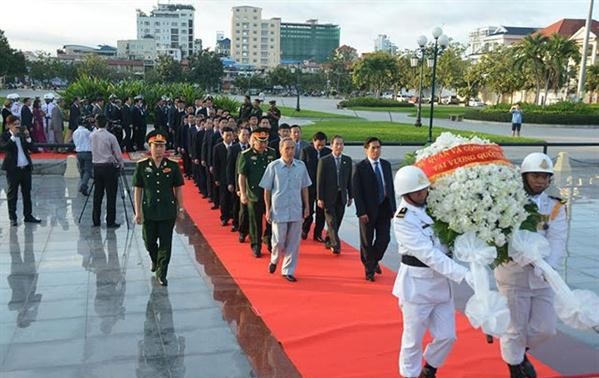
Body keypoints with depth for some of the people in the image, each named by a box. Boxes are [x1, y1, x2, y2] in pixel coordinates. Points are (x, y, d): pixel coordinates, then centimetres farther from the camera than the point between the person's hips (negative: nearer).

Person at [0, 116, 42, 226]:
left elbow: (32, 148, 3)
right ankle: (13, 218, 10)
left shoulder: (23, 135, 7)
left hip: (26, 167, 5)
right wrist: (13, 137, -24)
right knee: (12, 194, 3)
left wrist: (28, 137, -11)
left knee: (27, 193, 11)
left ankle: (28, 215, 21)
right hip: (13, 169, -5)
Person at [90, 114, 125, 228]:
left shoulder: (92, 136, 0)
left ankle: (95, 221, 16)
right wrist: (121, 165, 8)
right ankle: (110, 222, 2)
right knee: (111, 196, 1)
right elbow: (118, 154, -6)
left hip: (96, 166, 5)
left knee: (97, 194, 11)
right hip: (109, 167, -5)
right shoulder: (111, 137, -11)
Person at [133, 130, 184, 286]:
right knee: (149, 242, 14)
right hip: (149, 212, 1)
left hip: (168, 212, -1)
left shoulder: (173, 166, -3)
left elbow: (178, 189, 4)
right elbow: (137, 190, 0)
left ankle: (161, 273, 18)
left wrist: (180, 209, 4)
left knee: (166, 244, 3)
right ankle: (155, 261, 45)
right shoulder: (142, 166, -4)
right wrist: (137, 212, -2)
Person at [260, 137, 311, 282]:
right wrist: (268, 210, -2)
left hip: (296, 210, 3)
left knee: (293, 243, 6)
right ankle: (274, 260, 34)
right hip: (279, 210, -2)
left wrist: (306, 206, 8)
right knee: (278, 241, 3)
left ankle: (288, 270, 20)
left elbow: (304, 188, 10)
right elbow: (267, 190, -1)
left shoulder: (301, 166, 1)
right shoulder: (273, 166, -6)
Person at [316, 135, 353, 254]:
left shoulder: (347, 160, 7)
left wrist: (350, 196, 9)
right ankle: (335, 245, -5)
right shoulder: (324, 161, -6)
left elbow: (349, 179, 10)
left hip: (341, 197, 4)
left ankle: (328, 241, 28)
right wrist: (319, 198, -10)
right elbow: (319, 181, -6)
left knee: (337, 222, 11)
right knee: (332, 222, -7)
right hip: (329, 196, -4)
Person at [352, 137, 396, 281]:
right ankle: (369, 269, 21)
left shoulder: (386, 165, 7)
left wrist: (393, 207, 7)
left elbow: (391, 187, 11)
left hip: (384, 208, 4)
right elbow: (356, 191, -11)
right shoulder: (360, 167, -8)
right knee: (367, 241, 6)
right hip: (368, 210, -4)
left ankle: (374, 261, 29)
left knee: (384, 238, 3)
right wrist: (361, 212, -15)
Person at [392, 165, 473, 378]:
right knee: (413, 339, 7)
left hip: (440, 280, 6)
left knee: (447, 335, 12)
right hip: (416, 284, -6)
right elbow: (429, 254, -24)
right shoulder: (402, 220, -18)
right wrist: (463, 274, -30)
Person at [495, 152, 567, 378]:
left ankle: (520, 353, 42)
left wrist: (549, 267, -32)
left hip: (542, 278, 4)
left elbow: (557, 241, -13)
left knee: (545, 329, 12)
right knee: (515, 329, 8)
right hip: (513, 276, -3)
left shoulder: (555, 207, 0)